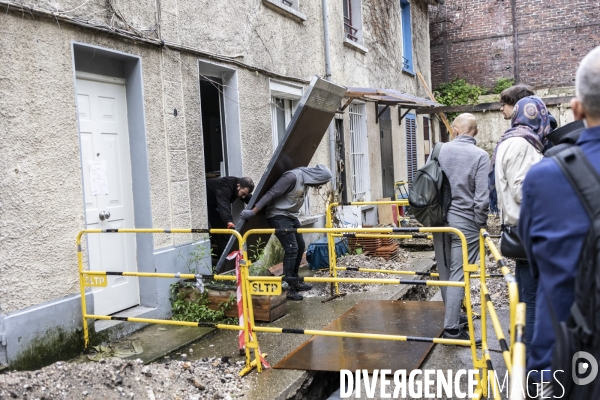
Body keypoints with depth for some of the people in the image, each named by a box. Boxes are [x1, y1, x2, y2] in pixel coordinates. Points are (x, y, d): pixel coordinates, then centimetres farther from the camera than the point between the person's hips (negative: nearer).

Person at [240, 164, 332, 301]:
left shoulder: (306, 180, 6)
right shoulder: (292, 177, -22)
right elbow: (272, 193, -24)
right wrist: (253, 211, -26)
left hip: (291, 216, 10)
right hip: (279, 216, -10)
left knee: (300, 246, 13)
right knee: (292, 249, -13)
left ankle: (295, 282, 26)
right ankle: (289, 289, -8)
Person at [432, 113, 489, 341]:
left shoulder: (440, 150, 1)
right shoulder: (480, 155, -11)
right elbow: (481, 197, -15)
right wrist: (481, 223, 0)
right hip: (465, 222, -4)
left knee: (445, 272, 15)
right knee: (458, 274, 0)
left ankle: (453, 316, 31)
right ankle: (452, 327, 1)